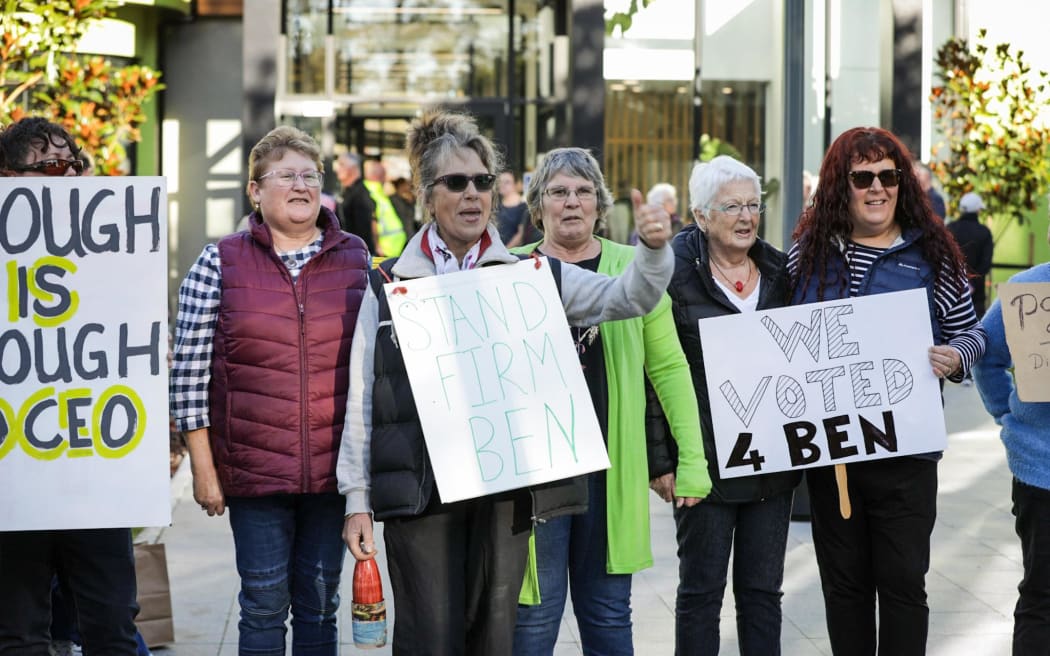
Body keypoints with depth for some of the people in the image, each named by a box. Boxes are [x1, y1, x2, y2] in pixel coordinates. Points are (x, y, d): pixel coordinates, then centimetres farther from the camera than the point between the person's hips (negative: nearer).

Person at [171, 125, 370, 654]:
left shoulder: (357, 260, 6)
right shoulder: (219, 264, -1)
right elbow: (189, 370, -2)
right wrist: (203, 467, -4)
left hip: (333, 467, 2)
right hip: (253, 467, -2)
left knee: (320, 605, 10)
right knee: (264, 604, 3)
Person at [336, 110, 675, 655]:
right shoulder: (390, 284, 6)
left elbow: (627, 297, 2)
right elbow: (361, 399, 6)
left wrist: (653, 250, -19)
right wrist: (358, 499, 2)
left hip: (505, 488, 1)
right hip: (419, 489, -1)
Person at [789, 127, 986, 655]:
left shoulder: (932, 252, 0)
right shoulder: (809, 250, 5)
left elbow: (970, 332, 5)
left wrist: (954, 357, -16)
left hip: (905, 448, -2)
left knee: (902, 580, 2)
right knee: (842, 580, 12)